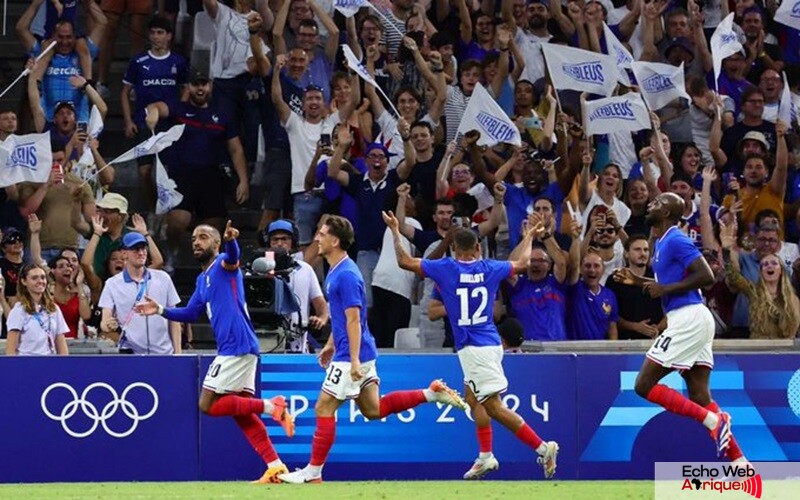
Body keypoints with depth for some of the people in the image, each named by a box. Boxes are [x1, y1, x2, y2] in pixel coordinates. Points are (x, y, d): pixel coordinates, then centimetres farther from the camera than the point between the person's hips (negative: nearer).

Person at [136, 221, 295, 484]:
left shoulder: (223, 265, -6)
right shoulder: (202, 280, 21)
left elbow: (232, 257, -30)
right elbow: (190, 314, 28)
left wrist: (231, 241, -53)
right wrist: (161, 310, 14)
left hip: (237, 347, -10)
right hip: (232, 350, 10)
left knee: (208, 405, -8)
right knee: (242, 413, 7)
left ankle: (270, 406, -8)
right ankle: (275, 467, 5)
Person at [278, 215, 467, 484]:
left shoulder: (346, 275, -19)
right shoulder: (336, 271, 13)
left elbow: (353, 319, -23)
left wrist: (354, 360, -26)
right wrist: (331, 345, 28)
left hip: (352, 356, -10)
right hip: (361, 353, 10)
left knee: (324, 408, -5)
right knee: (374, 410, 13)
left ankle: (313, 472, -1)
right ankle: (432, 393, 12)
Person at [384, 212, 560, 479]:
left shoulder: (445, 269, -7)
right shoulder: (489, 269, 5)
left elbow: (404, 261, 0)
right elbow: (522, 263, 23)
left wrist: (395, 230, 15)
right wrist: (529, 237, 42)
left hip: (472, 348, -7)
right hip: (491, 344, 7)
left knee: (493, 406, -10)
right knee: (472, 398, 22)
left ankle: (543, 448, -19)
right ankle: (485, 456, 19)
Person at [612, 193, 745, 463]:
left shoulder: (675, 240, -11)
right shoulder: (661, 243, 19)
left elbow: (706, 276, -19)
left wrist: (666, 288, -17)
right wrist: (638, 280, 20)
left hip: (688, 318, -10)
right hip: (693, 320, 10)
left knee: (644, 385, -7)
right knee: (700, 397, 5)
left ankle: (712, 420, -13)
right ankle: (740, 463, -1)